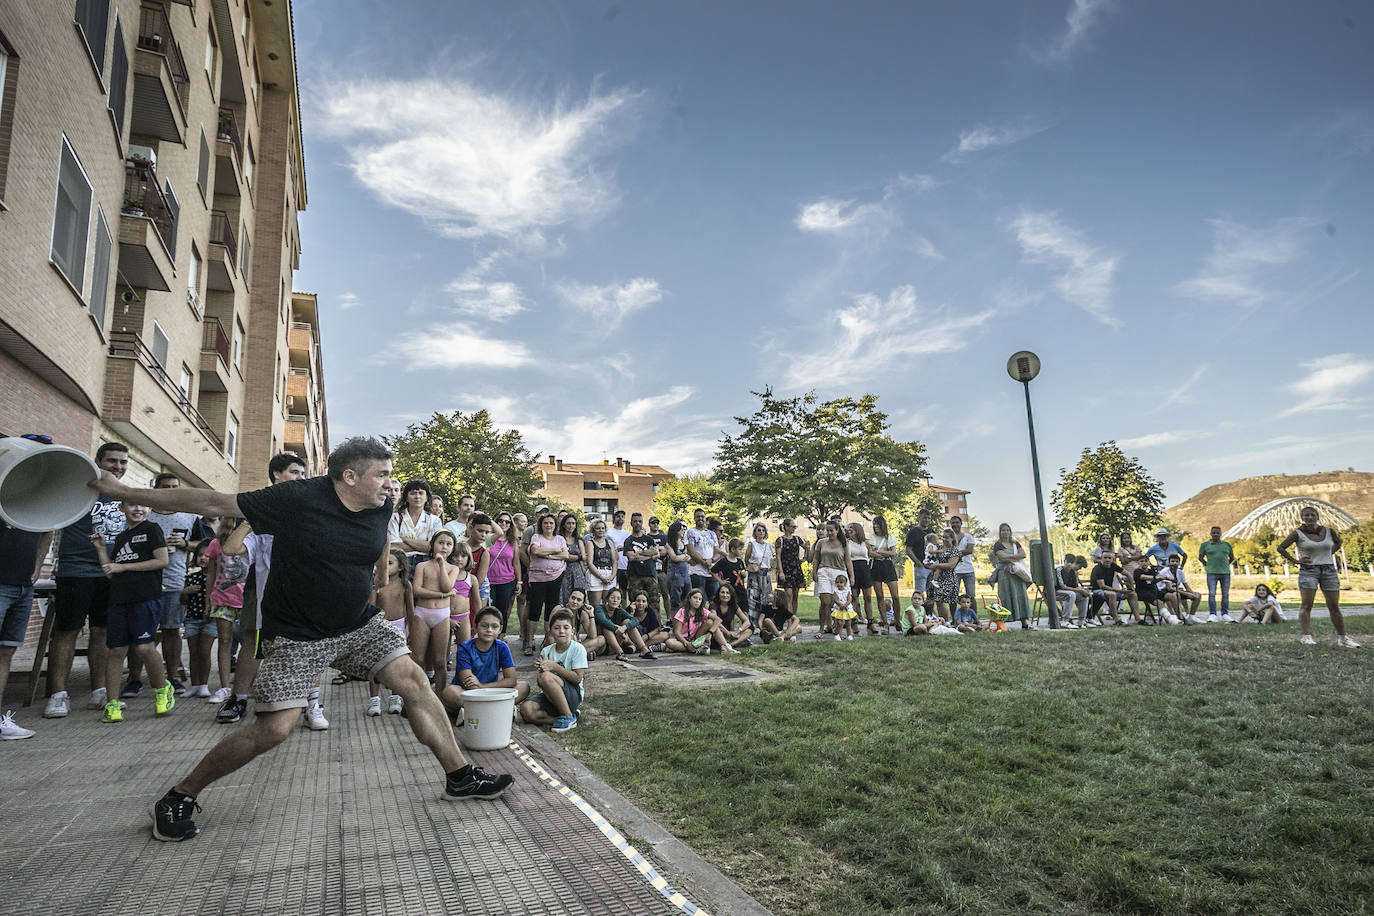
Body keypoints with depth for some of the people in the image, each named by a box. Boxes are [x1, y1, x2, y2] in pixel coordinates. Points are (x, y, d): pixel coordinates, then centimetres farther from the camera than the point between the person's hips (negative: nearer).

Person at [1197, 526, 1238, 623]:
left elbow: (1232, 558, 22)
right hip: (1212, 573, -2)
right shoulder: (1205, 544, 5)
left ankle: (1225, 615, 13)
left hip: (1225, 573, 2)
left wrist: (1226, 565, 14)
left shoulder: (1227, 545, 11)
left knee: (1225, 594, 5)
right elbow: (1200, 557, 12)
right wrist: (1206, 565, 8)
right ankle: (1212, 615, -7)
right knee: (1212, 594, -8)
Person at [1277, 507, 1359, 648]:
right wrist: (1295, 561, -4)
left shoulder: (1329, 530, 5)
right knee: (1306, 604, -10)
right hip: (1308, 570, -3)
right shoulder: (1298, 533, -4)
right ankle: (1306, 636, -13)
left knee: (1334, 607, 4)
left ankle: (1342, 638, 10)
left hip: (1329, 570, 3)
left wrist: (1329, 554, 13)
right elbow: (1281, 547, 2)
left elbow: (1338, 542, 26)